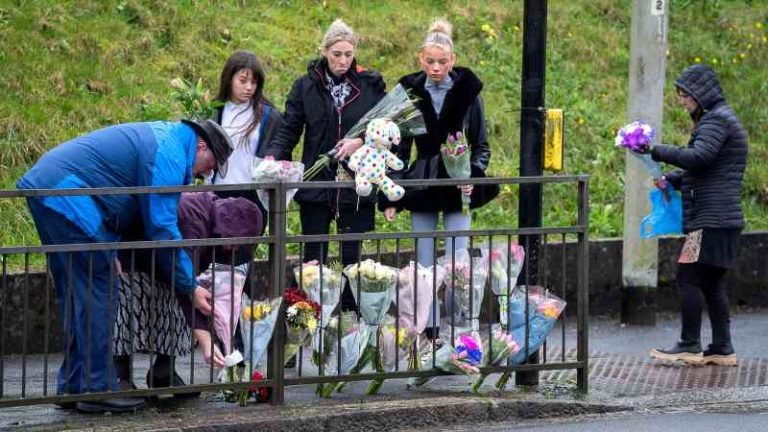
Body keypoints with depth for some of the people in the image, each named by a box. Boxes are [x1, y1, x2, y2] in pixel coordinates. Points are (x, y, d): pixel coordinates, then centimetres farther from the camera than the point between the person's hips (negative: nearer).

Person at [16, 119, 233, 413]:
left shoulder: (162, 137, 21)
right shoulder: (169, 155, -12)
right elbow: (162, 227, -13)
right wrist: (191, 287, -7)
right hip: (67, 194, -11)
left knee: (74, 294, 15)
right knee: (99, 292, -7)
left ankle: (72, 387, 18)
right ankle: (98, 389, -7)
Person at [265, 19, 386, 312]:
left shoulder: (370, 86, 4)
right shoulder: (306, 87, 4)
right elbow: (288, 131, 2)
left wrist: (361, 142, -13)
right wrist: (272, 157, -16)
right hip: (316, 185, 0)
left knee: (352, 257, 4)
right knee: (313, 257, 2)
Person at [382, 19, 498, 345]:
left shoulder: (467, 91, 0)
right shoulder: (411, 92, 4)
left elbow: (481, 144, 5)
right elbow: (401, 147, 8)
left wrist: (474, 175, -14)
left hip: (458, 183, -2)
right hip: (421, 182, 2)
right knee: (425, 265, 3)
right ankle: (429, 332, 10)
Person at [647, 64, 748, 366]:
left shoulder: (717, 119, -10)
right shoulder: (717, 118, 22)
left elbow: (698, 158, -24)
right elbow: (700, 168, 26)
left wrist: (657, 151, -19)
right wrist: (671, 180, 10)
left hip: (712, 218, -10)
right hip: (721, 219, 10)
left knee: (688, 277, -8)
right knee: (711, 283, 10)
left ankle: (690, 346, -5)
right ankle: (722, 349, 11)